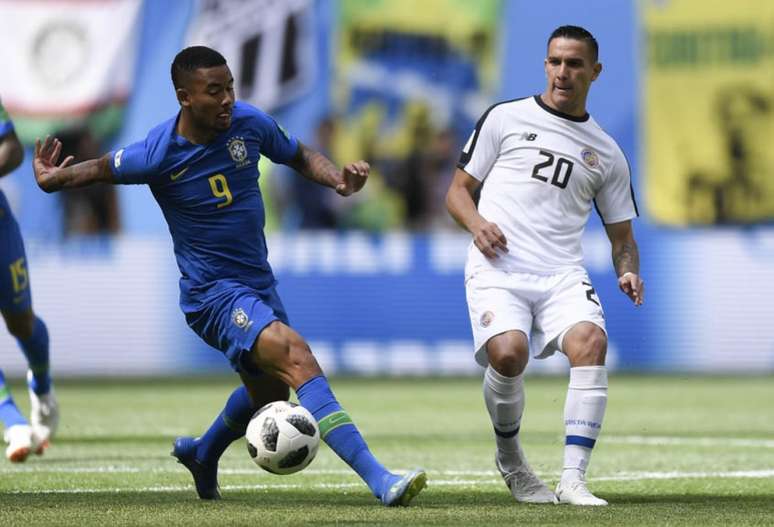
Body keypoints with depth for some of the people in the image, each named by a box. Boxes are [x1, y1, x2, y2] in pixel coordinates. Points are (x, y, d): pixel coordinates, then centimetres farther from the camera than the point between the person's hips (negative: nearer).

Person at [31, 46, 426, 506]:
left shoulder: (249, 122, -7)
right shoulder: (158, 154, -19)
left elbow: (299, 156, 10)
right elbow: (104, 169, 0)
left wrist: (338, 178, -9)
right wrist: (55, 180, -20)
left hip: (259, 284, 7)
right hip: (213, 293, -7)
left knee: (269, 394, 25)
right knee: (296, 356, -28)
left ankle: (201, 454, 56)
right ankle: (380, 481, -36)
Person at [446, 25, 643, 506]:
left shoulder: (607, 153, 17)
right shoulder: (506, 118, 11)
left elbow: (622, 235, 21)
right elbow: (459, 189, 14)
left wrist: (628, 271, -1)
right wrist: (476, 223, -8)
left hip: (563, 275, 2)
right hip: (497, 268, -2)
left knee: (590, 341, -29)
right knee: (509, 352, -29)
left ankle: (573, 480, -27)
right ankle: (510, 458, 1)